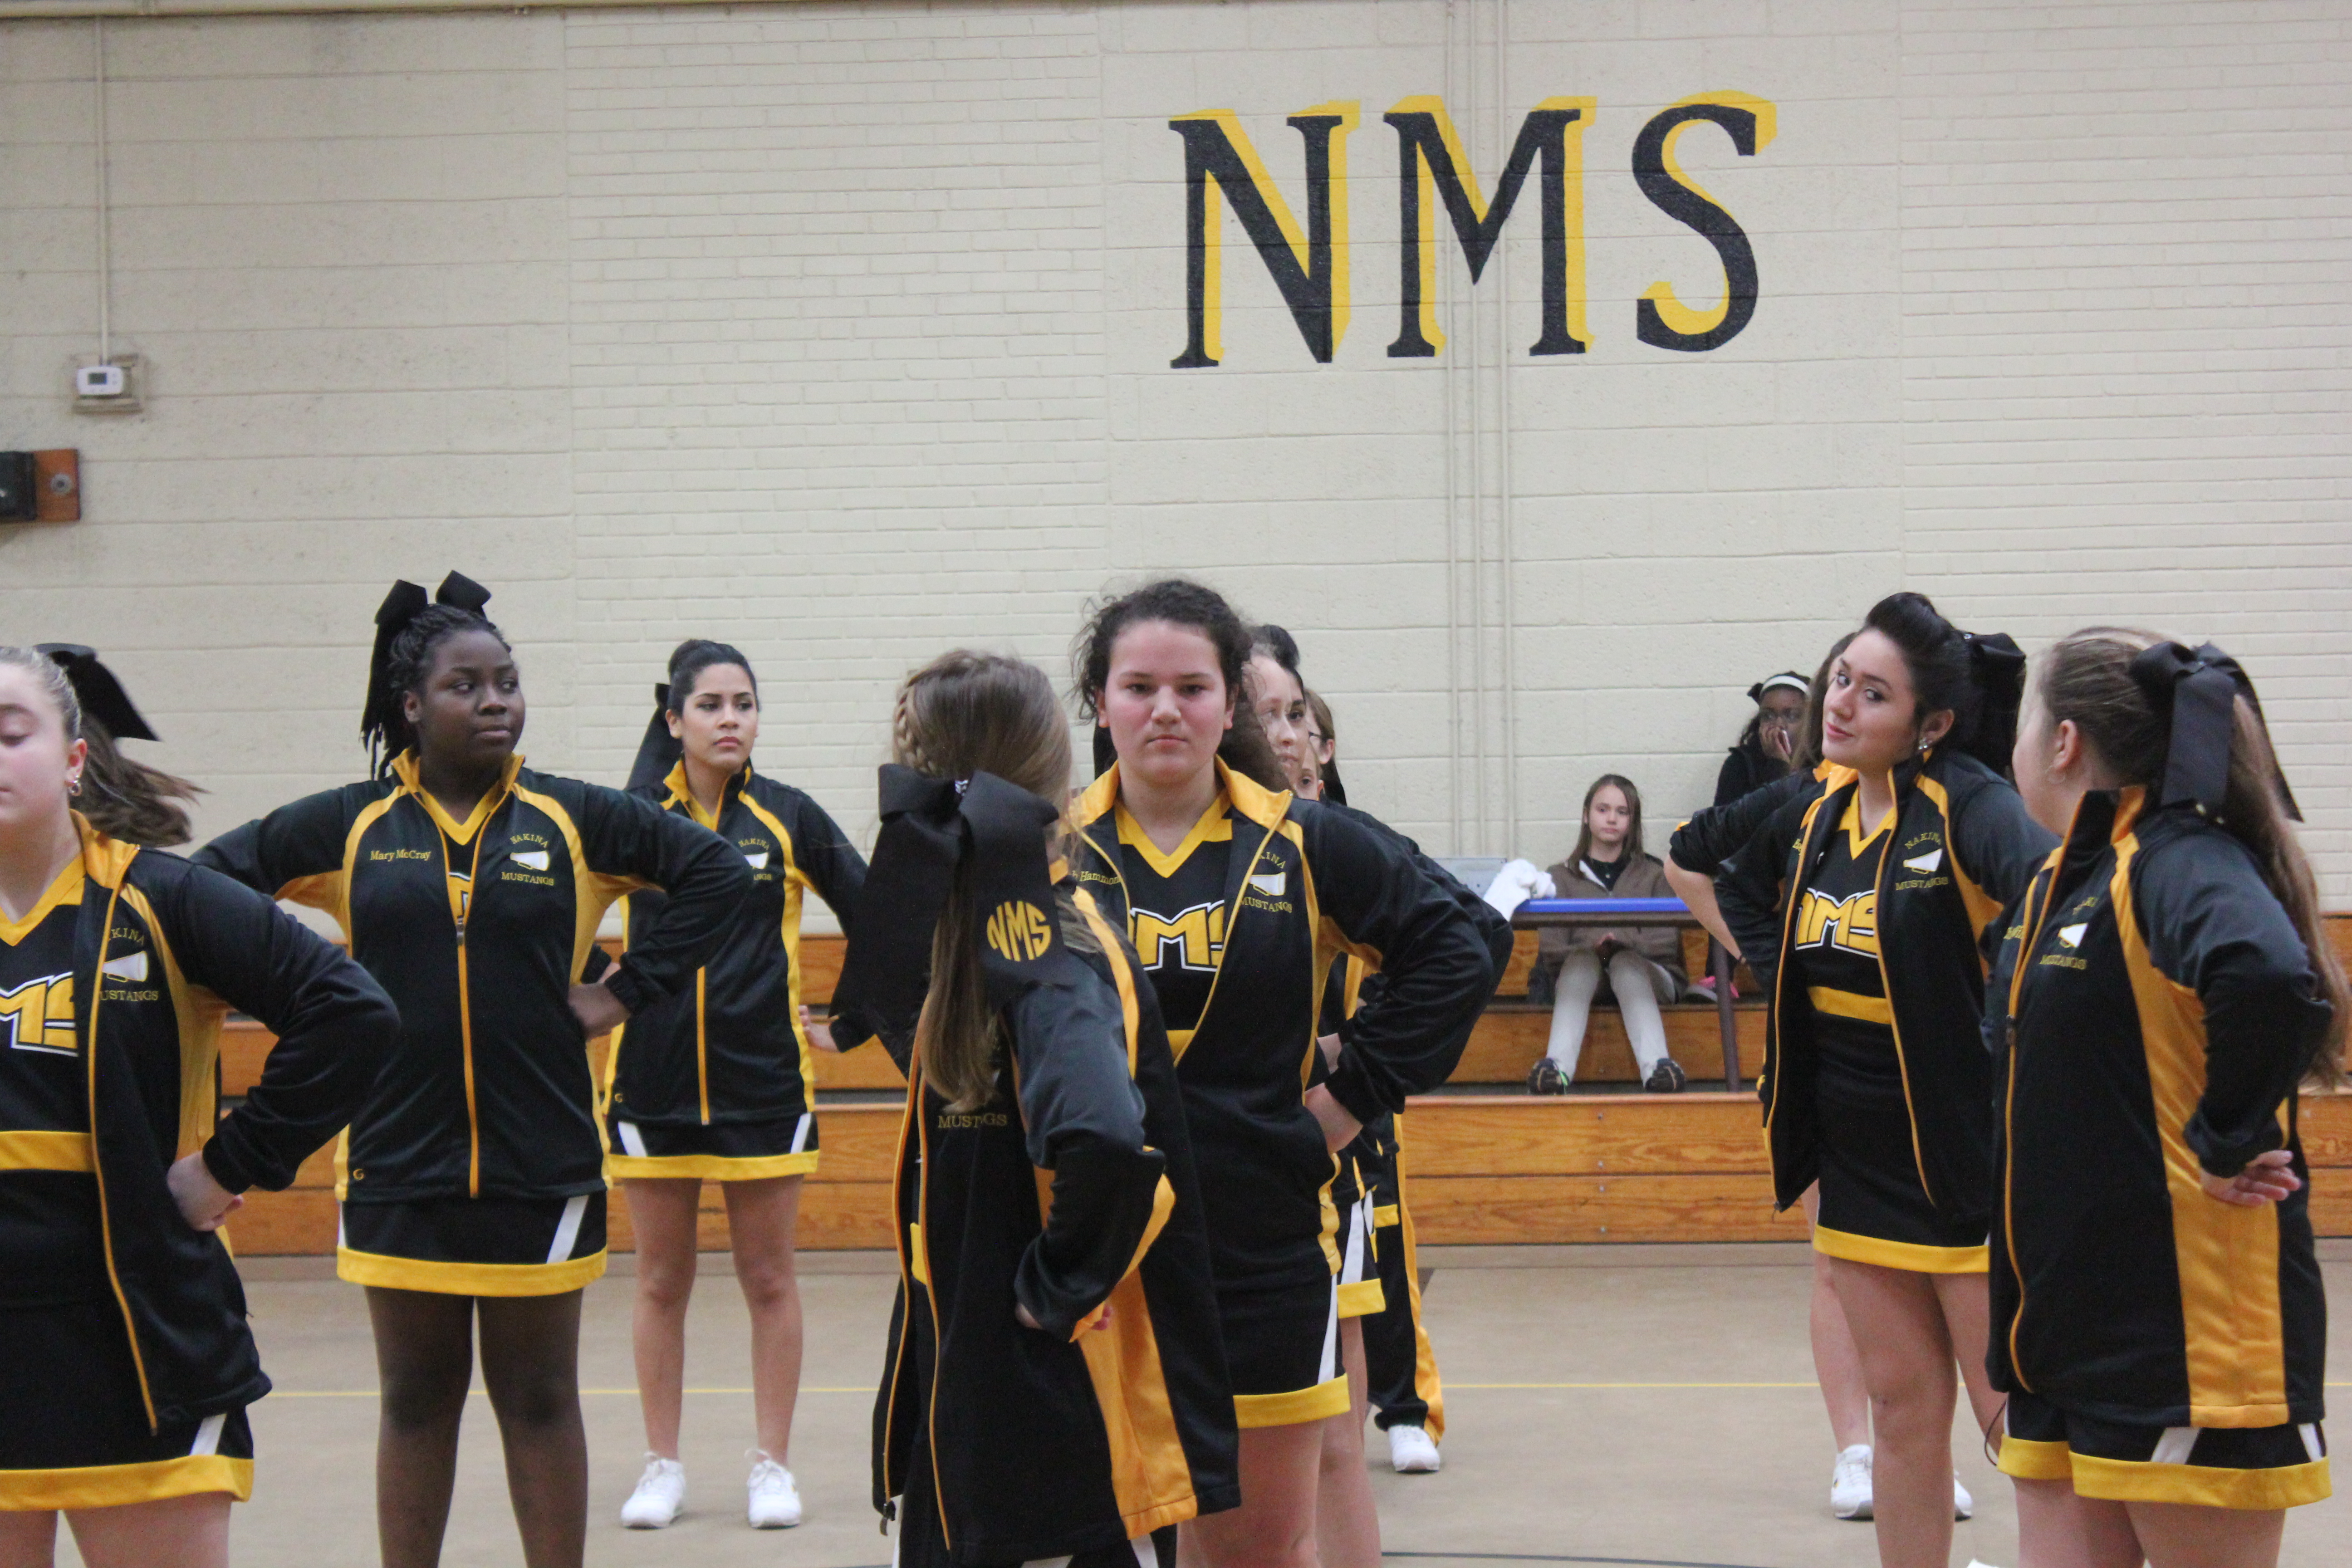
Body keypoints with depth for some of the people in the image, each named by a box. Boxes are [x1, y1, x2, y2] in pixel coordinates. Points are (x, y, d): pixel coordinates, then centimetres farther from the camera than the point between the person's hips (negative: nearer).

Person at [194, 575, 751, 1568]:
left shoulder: (572, 819, 1)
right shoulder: (349, 826, 2)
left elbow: (719, 873, 4)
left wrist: (629, 992, -1)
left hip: (542, 1161, 0)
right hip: (398, 1160, 0)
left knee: (539, 1405, 7)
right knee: (416, 1405, 9)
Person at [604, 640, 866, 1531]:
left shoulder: (788, 817, 0)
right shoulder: (634, 817, -1)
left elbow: (875, 918, 7)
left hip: (766, 1082, -1)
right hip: (653, 1081, 1)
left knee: (769, 1280, 5)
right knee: (661, 1282, 8)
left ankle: (773, 1466, 14)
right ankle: (662, 1466, 18)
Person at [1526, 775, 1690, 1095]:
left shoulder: (1653, 876, 20)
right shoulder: (1563, 877, 19)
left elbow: (1667, 944, 4)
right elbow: (1550, 949, 5)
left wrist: (1622, 943, -15)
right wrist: (1592, 947, -16)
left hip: (1644, 974, 0)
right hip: (1580, 975, 0)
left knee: (1625, 963, -36)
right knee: (1582, 960, -35)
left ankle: (1657, 1066, -62)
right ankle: (1558, 1066, -60)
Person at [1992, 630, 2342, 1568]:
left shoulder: (2179, 864, -15)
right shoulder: (2054, 884, 13)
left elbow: (2269, 975, -37)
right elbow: (2018, 1050, 26)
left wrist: (2226, 1142, -24)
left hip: (2189, 1340, -9)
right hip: (2065, 1332, 9)